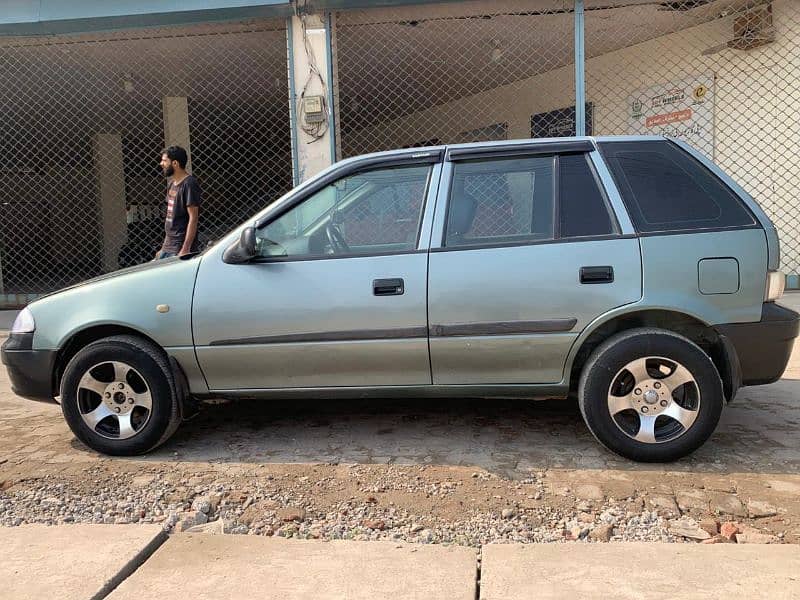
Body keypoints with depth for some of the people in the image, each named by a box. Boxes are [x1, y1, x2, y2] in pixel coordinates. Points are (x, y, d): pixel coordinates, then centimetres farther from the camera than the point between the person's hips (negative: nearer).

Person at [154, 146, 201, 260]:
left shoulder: (189, 184, -12)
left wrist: (185, 249, -22)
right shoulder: (172, 184, 16)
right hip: (168, 248, 9)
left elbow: (193, 218, -17)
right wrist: (164, 248, 19)